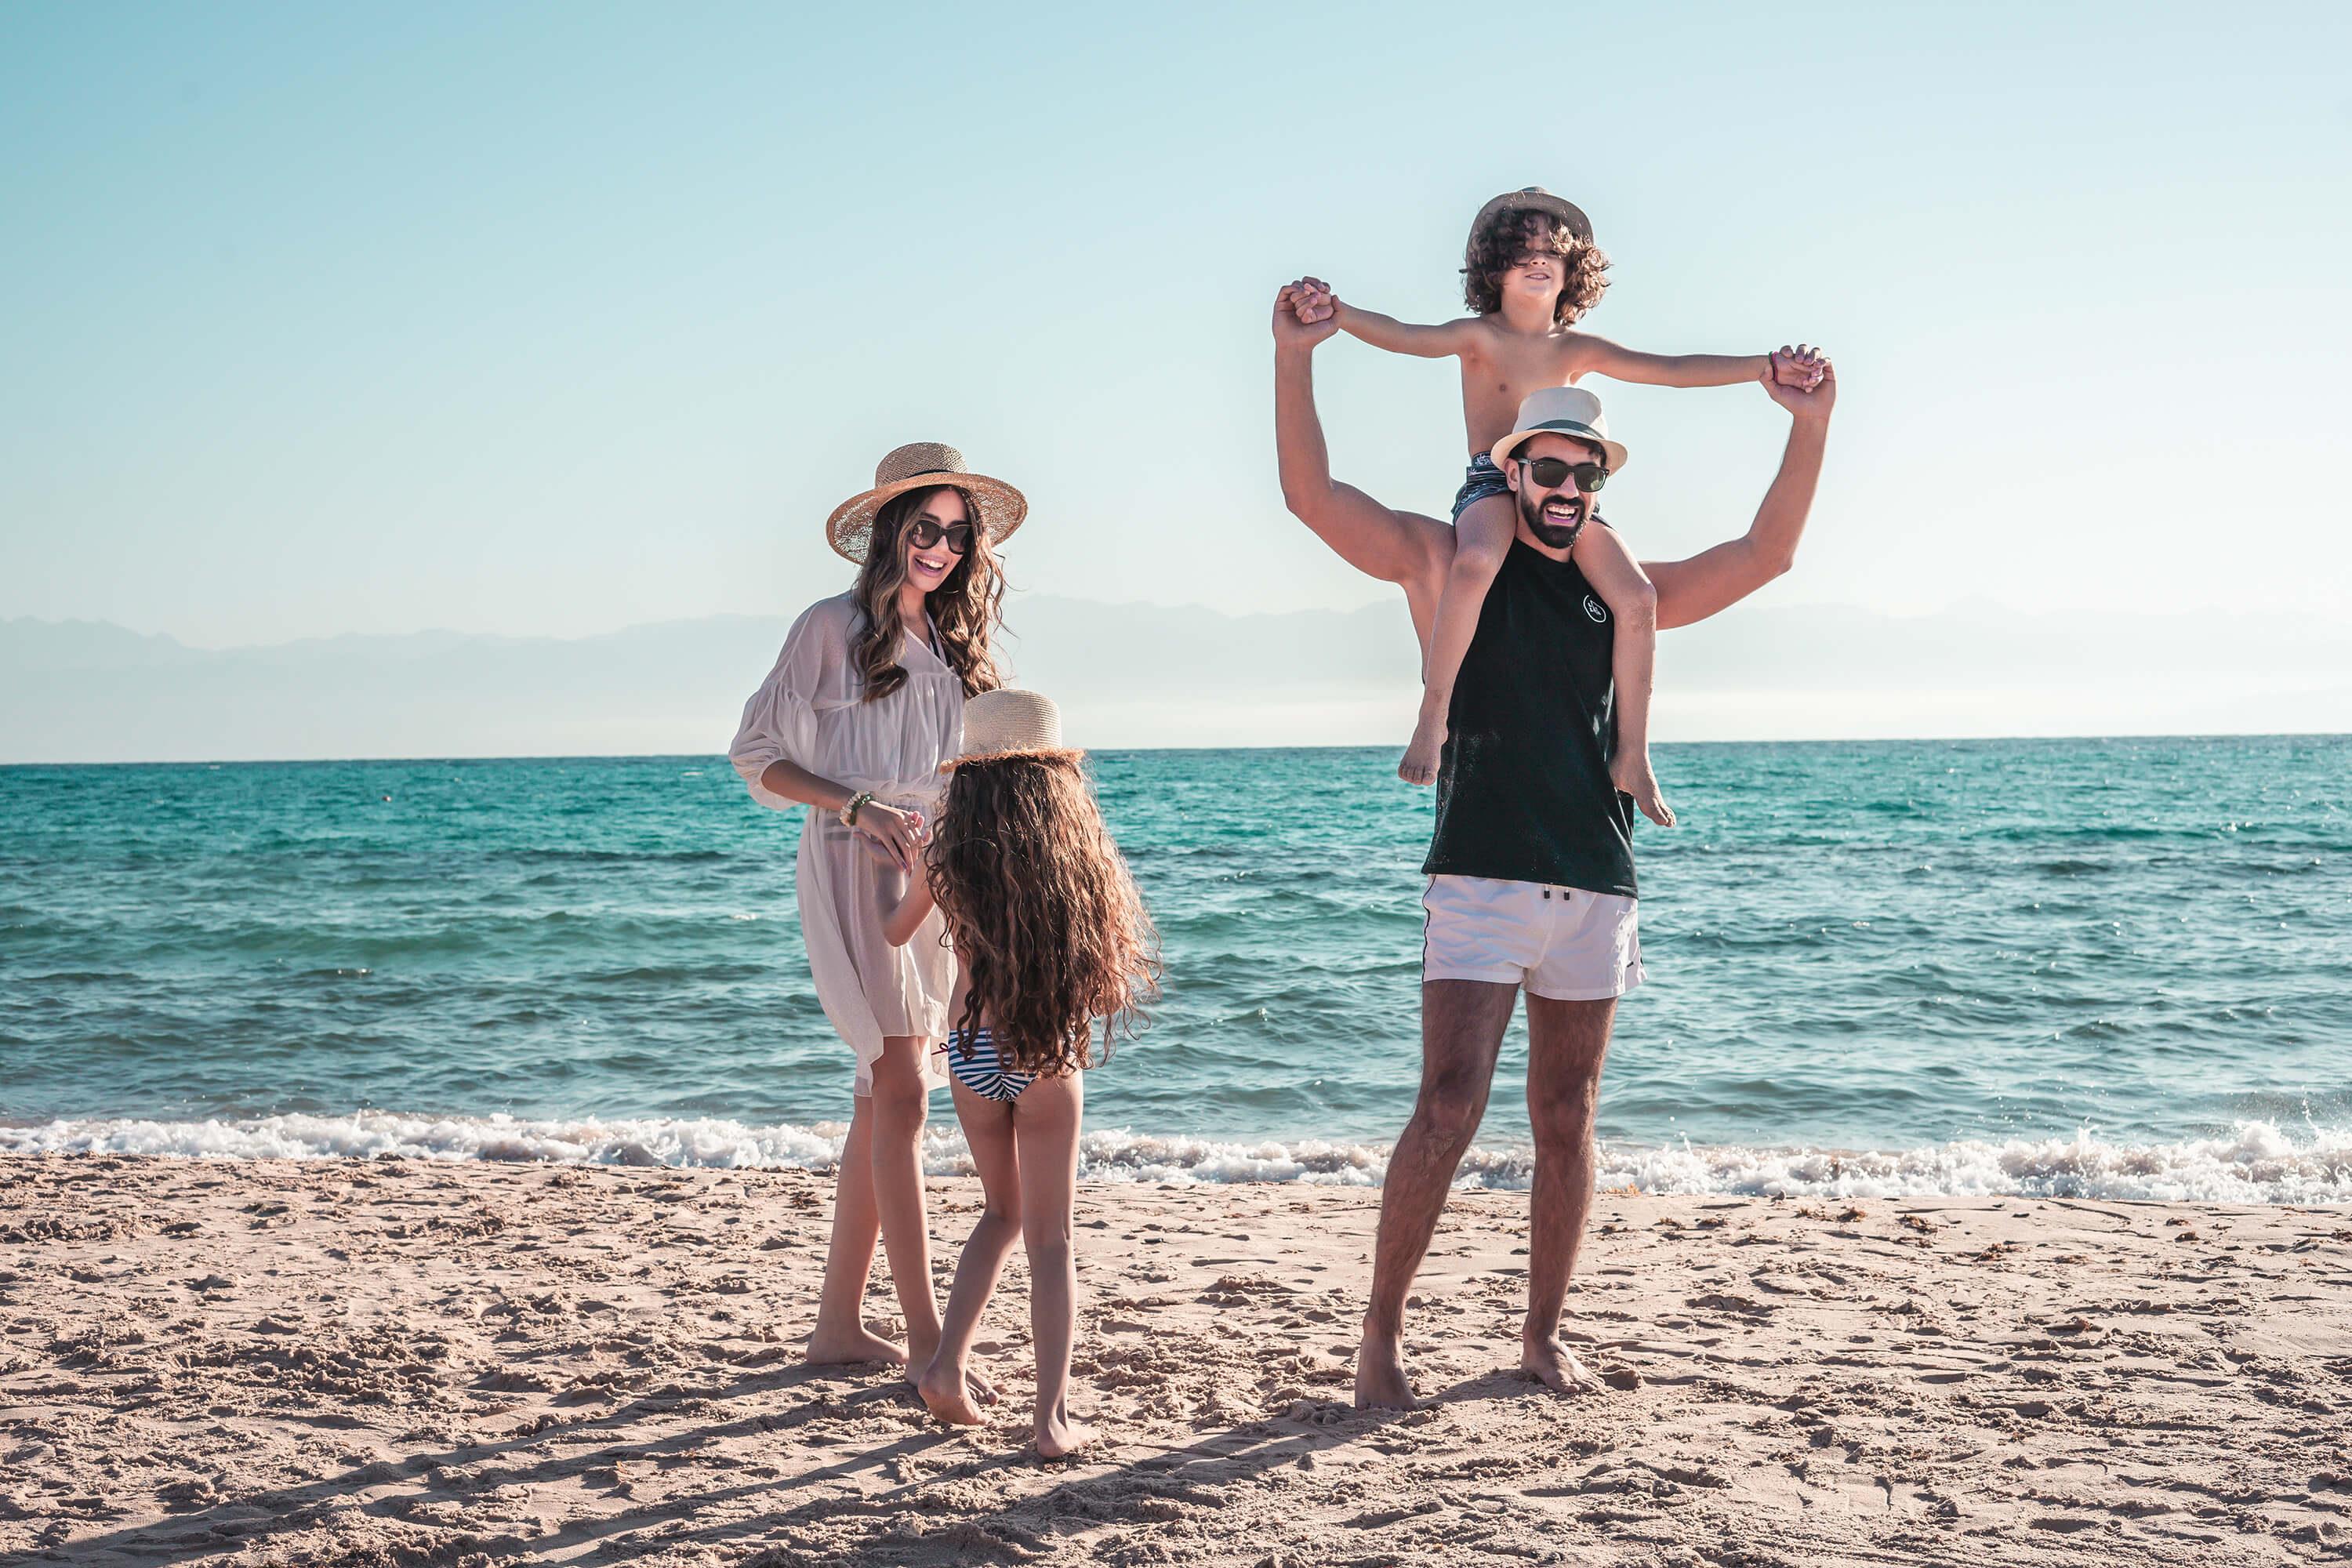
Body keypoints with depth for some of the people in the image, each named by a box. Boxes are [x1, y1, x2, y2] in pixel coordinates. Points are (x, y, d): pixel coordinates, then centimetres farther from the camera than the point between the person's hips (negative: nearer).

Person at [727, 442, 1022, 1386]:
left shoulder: (956, 642, 15)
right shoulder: (833, 628, -3)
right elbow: (757, 757, -3)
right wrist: (857, 809, -16)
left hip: (937, 874, 7)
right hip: (854, 871, -6)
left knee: (881, 1101, 7)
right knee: (902, 1095, -12)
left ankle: (838, 1323, 14)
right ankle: (925, 1337, -12)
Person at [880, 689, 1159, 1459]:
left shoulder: (946, 858, -2)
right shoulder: (1075, 853, -7)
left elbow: (894, 933, 17)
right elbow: (1106, 963, -2)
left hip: (971, 1054, 2)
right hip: (1049, 1057, -2)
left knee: (1002, 1213, 23)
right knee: (1050, 1238, 5)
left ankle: (948, 1365, 9)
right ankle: (1052, 1417, -3)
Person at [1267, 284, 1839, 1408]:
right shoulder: (1450, 562, 6)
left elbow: (1765, 554, 15)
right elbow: (1313, 494, -3)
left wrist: (1809, 427, 5)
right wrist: (1294, 357, -14)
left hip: (1594, 887, 4)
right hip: (1481, 881, -4)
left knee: (1567, 1123, 8)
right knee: (1450, 1109, -13)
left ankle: (1543, 1335, 19)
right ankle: (1381, 1334, -2)